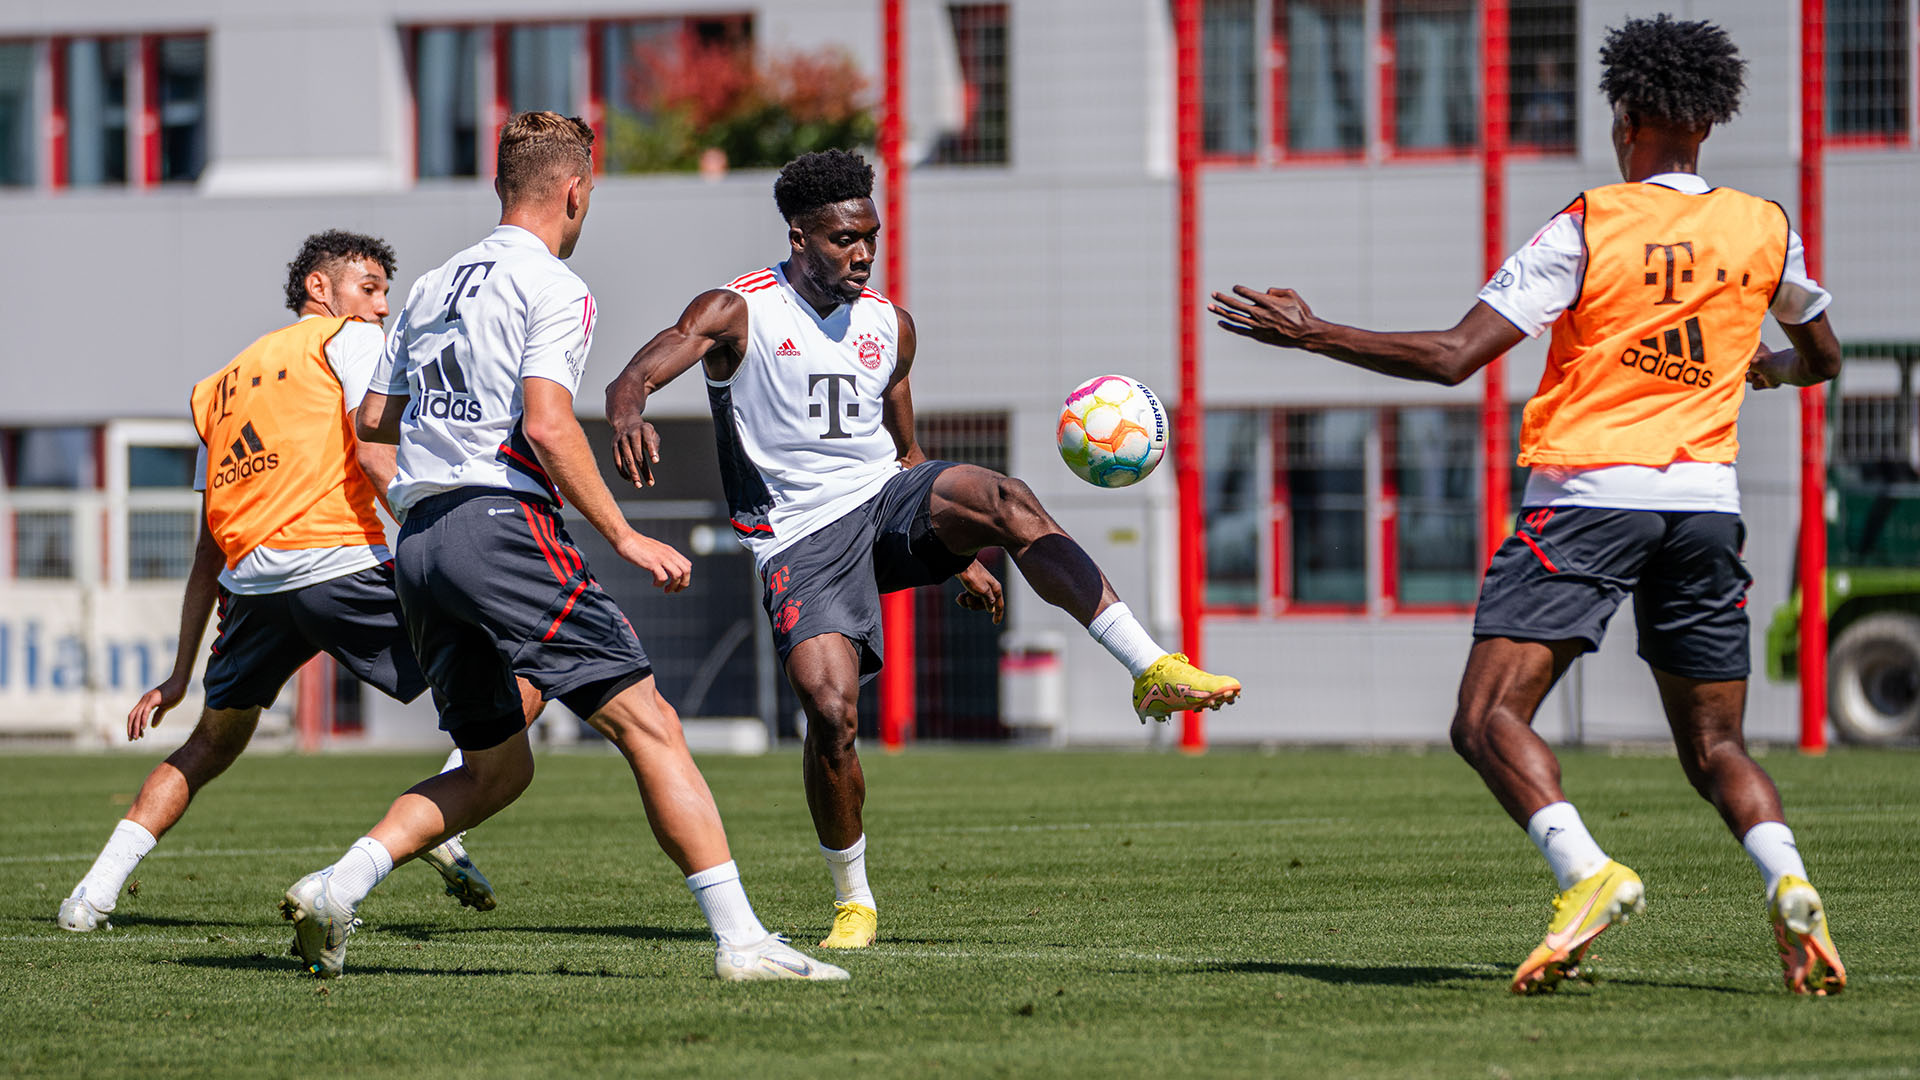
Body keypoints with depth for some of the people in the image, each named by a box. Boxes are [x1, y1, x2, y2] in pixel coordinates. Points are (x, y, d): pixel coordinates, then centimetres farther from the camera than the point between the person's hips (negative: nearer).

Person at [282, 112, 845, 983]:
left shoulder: (433, 286, 20)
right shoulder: (552, 288, -3)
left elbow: (371, 419, 25)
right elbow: (546, 427, -15)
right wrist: (624, 537, -11)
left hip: (416, 543, 8)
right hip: (500, 524, -8)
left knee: (495, 769, 16)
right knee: (647, 722, -9)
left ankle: (335, 887, 0)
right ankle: (739, 939, -19)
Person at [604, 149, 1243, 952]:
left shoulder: (890, 327, 13)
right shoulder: (738, 313, -3)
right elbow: (639, 374, -18)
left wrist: (959, 553, 21)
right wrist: (627, 413, -43)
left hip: (889, 500, 3)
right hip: (802, 541, -3)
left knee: (1005, 500, -29)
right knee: (831, 711, -21)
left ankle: (1153, 672, -35)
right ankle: (853, 902, 2)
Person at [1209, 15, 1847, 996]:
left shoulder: (1587, 229, -6)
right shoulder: (1766, 232, 7)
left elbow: (1453, 357, -11)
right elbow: (1820, 359, 26)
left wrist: (1310, 335, -3)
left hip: (1586, 493, -5)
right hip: (1706, 500, 5)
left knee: (1488, 719, -7)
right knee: (1715, 749, 12)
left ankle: (1587, 875, -30)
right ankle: (1789, 885, -15)